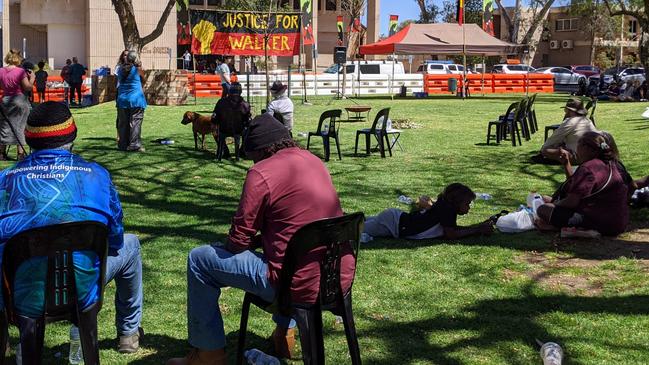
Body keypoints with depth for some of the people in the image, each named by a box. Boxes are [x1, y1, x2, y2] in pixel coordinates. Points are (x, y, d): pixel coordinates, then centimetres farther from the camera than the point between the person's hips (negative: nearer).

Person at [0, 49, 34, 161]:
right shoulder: (20, 71, -13)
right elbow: (28, 87, -15)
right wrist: (32, 78, 0)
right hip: (20, 100, -4)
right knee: (20, 127, 4)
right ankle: (20, 153, 5)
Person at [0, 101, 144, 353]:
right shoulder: (95, 174, -2)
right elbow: (115, 240, 7)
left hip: (21, 300, 2)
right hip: (80, 294, -1)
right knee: (130, 245, 27)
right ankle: (128, 333, 40)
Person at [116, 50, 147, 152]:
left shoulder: (122, 68, 4)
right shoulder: (137, 69, -6)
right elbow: (143, 80, 7)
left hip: (122, 99, 4)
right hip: (136, 99, -4)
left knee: (123, 123, 9)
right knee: (135, 122, -4)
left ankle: (123, 144, 13)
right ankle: (134, 145, -8)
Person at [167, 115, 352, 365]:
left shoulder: (261, 173, -12)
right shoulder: (314, 161, 10)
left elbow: (237, 242, -9)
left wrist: (256, 241, 12)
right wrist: (262, 239, 18)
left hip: (302, 287, -8)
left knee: (199, 261, 5)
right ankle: (285, 333, 39)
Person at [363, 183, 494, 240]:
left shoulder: (445, 206, 6)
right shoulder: (447, 209, -20)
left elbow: (454, 228, 14)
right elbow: (450, 234, -24)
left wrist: (480, 226, 6)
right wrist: (478, 231, -17)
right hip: (392, 221, -8)